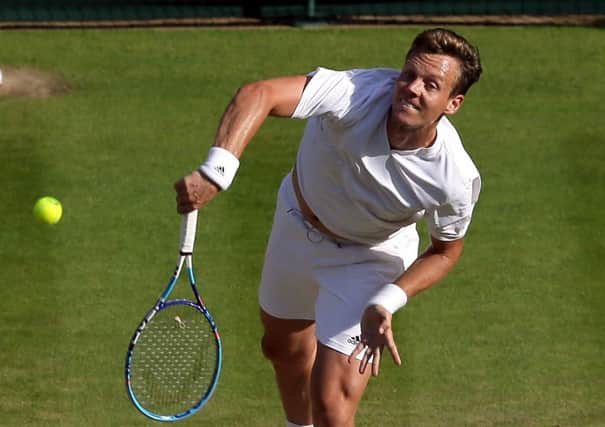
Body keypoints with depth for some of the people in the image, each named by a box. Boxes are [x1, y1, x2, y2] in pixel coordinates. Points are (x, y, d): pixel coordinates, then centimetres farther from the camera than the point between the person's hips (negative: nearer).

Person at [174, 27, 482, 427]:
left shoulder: (456, 180, -33)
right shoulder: (359, 94, -39)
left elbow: (446, 249, -12)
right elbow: (257, 94, -49)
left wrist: (386, 304, -26)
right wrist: (215, 173, -62)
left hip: (369, 259, -3)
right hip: (296, 222, 3)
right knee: (282, 345, 28)